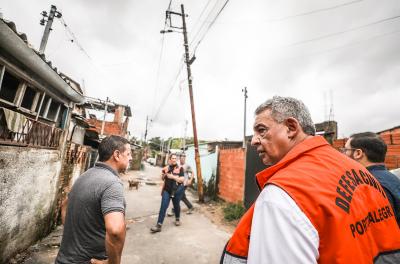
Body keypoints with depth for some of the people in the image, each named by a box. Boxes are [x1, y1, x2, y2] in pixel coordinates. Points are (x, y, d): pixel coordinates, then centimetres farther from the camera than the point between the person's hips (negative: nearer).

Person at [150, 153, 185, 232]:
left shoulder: (180, 168, -8)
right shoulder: (166, 168, 3)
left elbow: (182, 179, -14)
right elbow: (162, 178, 15)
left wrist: (172, 176, -21)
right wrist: (164, 175, -8)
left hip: (177, 190, -2)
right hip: (167, 190, 2)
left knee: (176, 205, 15)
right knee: (163, 206, -3)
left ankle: (177, 219, 42)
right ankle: (159, 225, 1)